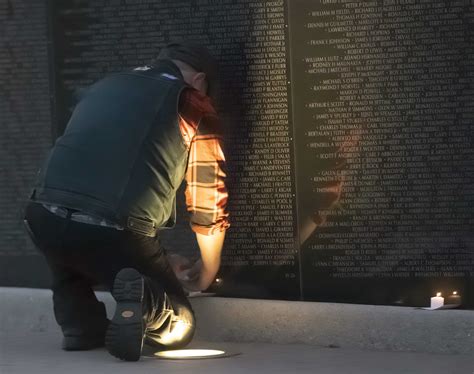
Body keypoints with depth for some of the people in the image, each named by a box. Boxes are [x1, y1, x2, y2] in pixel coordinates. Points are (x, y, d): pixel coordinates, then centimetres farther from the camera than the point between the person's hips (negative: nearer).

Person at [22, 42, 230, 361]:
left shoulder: (103, 88, 28)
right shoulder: (193, 105, 13)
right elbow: (209, 199, 18)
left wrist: (157, 262, 46)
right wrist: (208, 272, 38)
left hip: (44, 217, 4)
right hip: (116, 231, -4)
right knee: (179, 326, 18)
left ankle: (80, 326, 20)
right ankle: (144, 301, -14)